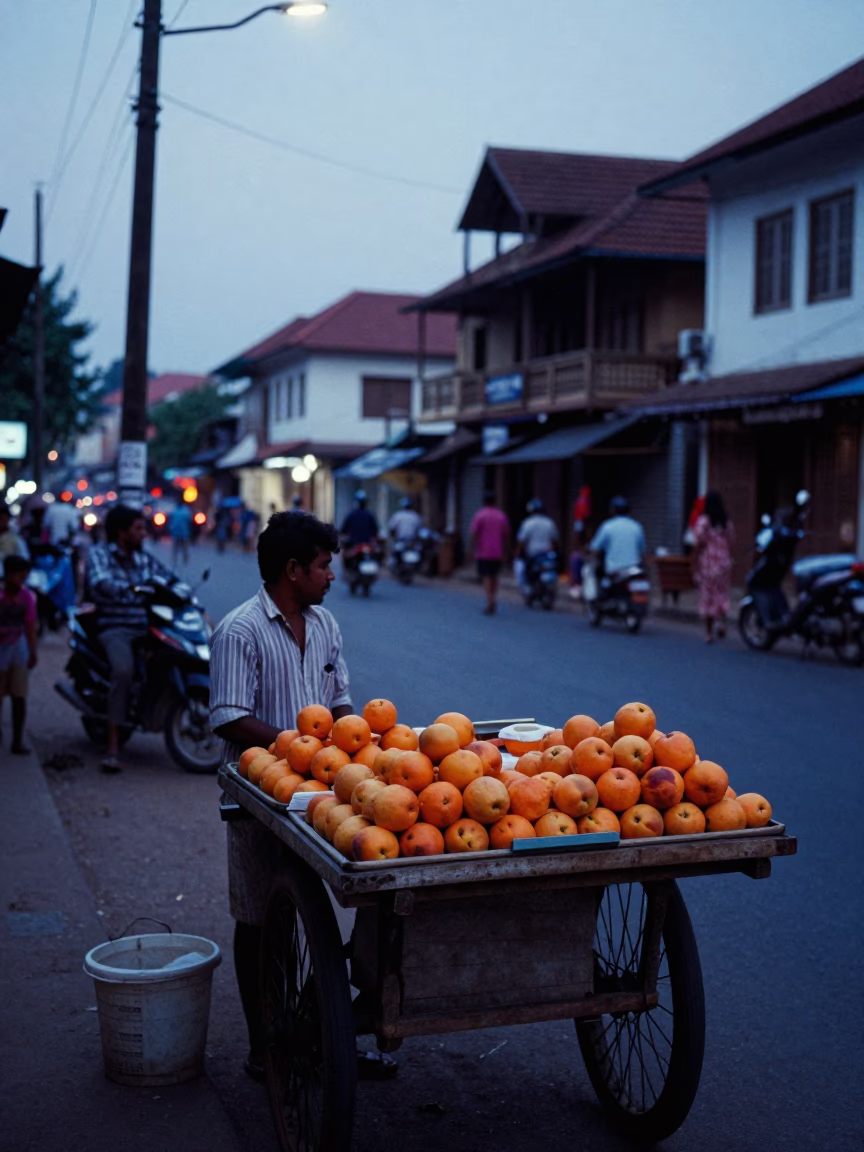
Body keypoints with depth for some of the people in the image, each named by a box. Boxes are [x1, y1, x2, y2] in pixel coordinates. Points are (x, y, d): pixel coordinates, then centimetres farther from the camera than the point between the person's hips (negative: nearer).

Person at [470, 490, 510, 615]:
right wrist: (505, 553, 14)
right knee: (494, 577, 16)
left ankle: (490, 603, -15)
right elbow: (506, 536, 8)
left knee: (486, 578, -4)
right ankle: (493, 603, 17)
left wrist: (473, 549, -4)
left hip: (483, 553, -4)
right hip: (497, 553, 4)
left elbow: (474, 534, -11)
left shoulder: (480, 515, -6)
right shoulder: (502, 516, 7)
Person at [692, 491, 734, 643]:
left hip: (707, 564, -3)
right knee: (722, 595, 11)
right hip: (724, 564, 3)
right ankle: (721, 621, -15)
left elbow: (697, 547, -9)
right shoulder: (726, 523, 5)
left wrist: (695, 569, -4)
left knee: (708, 598, 4)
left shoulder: (702, 522, -8)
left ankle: (709, 633, 8)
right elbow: (730, 546, 8)